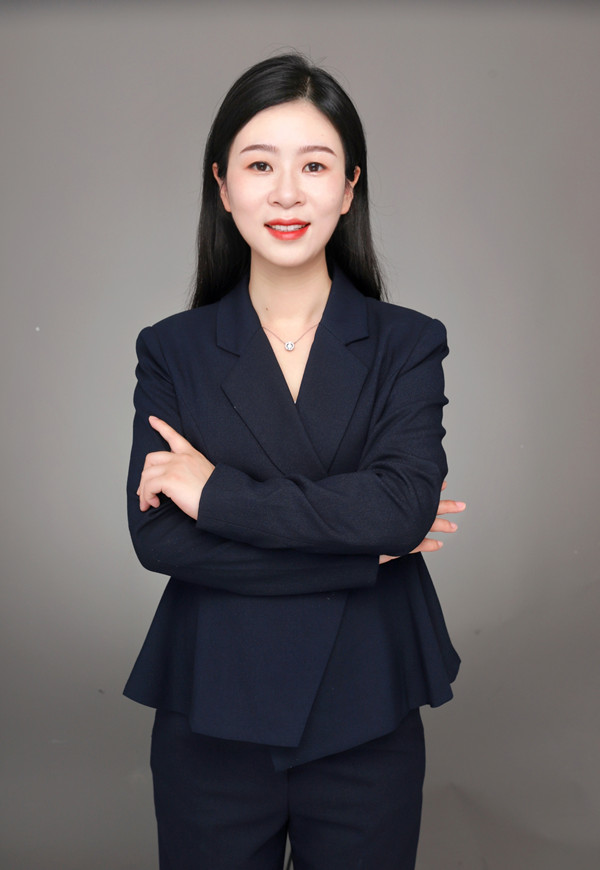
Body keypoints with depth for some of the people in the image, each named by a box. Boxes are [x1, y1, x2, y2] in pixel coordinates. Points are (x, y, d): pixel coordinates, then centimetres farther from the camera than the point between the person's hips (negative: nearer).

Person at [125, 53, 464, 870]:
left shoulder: (408, 344, -1)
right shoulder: (173, 351, -1)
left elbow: (405, 503, -17)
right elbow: (156, 535, -12)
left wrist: (217, 490, -15)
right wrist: (356, 545, -15)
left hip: (366, 725, 0)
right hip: (211, 724, 1)